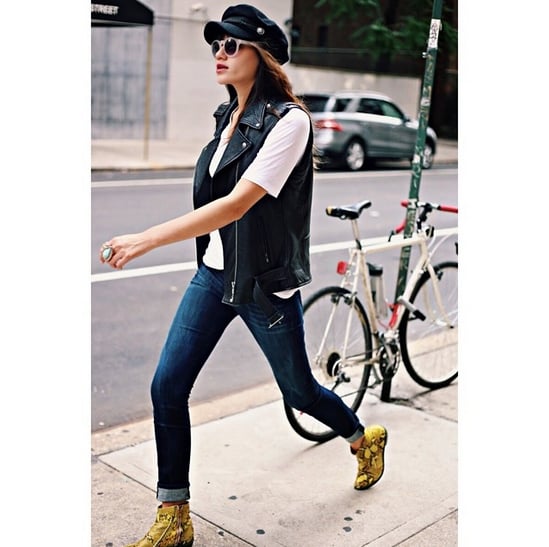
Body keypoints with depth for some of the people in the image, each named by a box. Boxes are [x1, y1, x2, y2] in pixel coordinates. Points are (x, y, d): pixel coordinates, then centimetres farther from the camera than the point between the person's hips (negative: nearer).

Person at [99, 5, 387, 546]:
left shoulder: (288, 120, -17)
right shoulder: (227, 115, 7)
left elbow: (238, 202, -28)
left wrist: (146, 239, -34)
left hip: (265, 281, -7)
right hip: (214, 272, 7)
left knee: (298, 389, 12)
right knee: (166, 388, -1)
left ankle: (365, 440, 45)